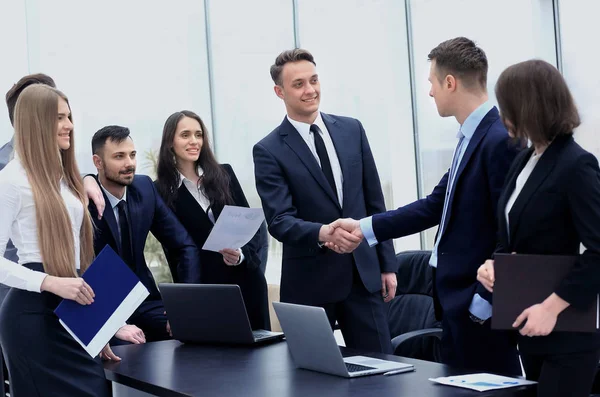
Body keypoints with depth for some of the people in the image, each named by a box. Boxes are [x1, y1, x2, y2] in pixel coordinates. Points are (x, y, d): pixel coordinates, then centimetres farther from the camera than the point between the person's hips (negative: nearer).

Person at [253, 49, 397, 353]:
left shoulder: (351, 130, 7)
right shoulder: (269, 151, -5)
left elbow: (374, 201, 10)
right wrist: (322, 233, -32)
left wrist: (387, 263, 8)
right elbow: (279, 221, -13)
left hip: (363, 272, 3)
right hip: (310, 280, -3)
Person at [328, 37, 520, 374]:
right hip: (457, 296, 9)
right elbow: (437, 205, 15)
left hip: (480, 305, -9)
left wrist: (483, 302, -18)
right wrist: (366, 228, 13)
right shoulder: (473, 136, 11)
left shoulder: (501, 141, -19)